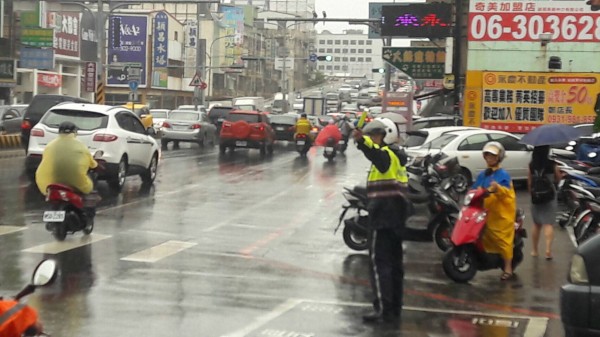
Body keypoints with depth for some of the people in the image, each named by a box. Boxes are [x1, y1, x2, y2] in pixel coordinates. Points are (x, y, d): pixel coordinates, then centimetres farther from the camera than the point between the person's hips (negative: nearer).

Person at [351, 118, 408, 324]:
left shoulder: (386, 154, -10)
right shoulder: (394, 157, 22)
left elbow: (376, 156, -36)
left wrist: (362, 142, -55)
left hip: (384, 216, -10)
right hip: (395, 216, 10)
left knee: (379, 262, -11)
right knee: (394, 262, 12)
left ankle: (384, 310, -14)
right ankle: (394, 309, 17)